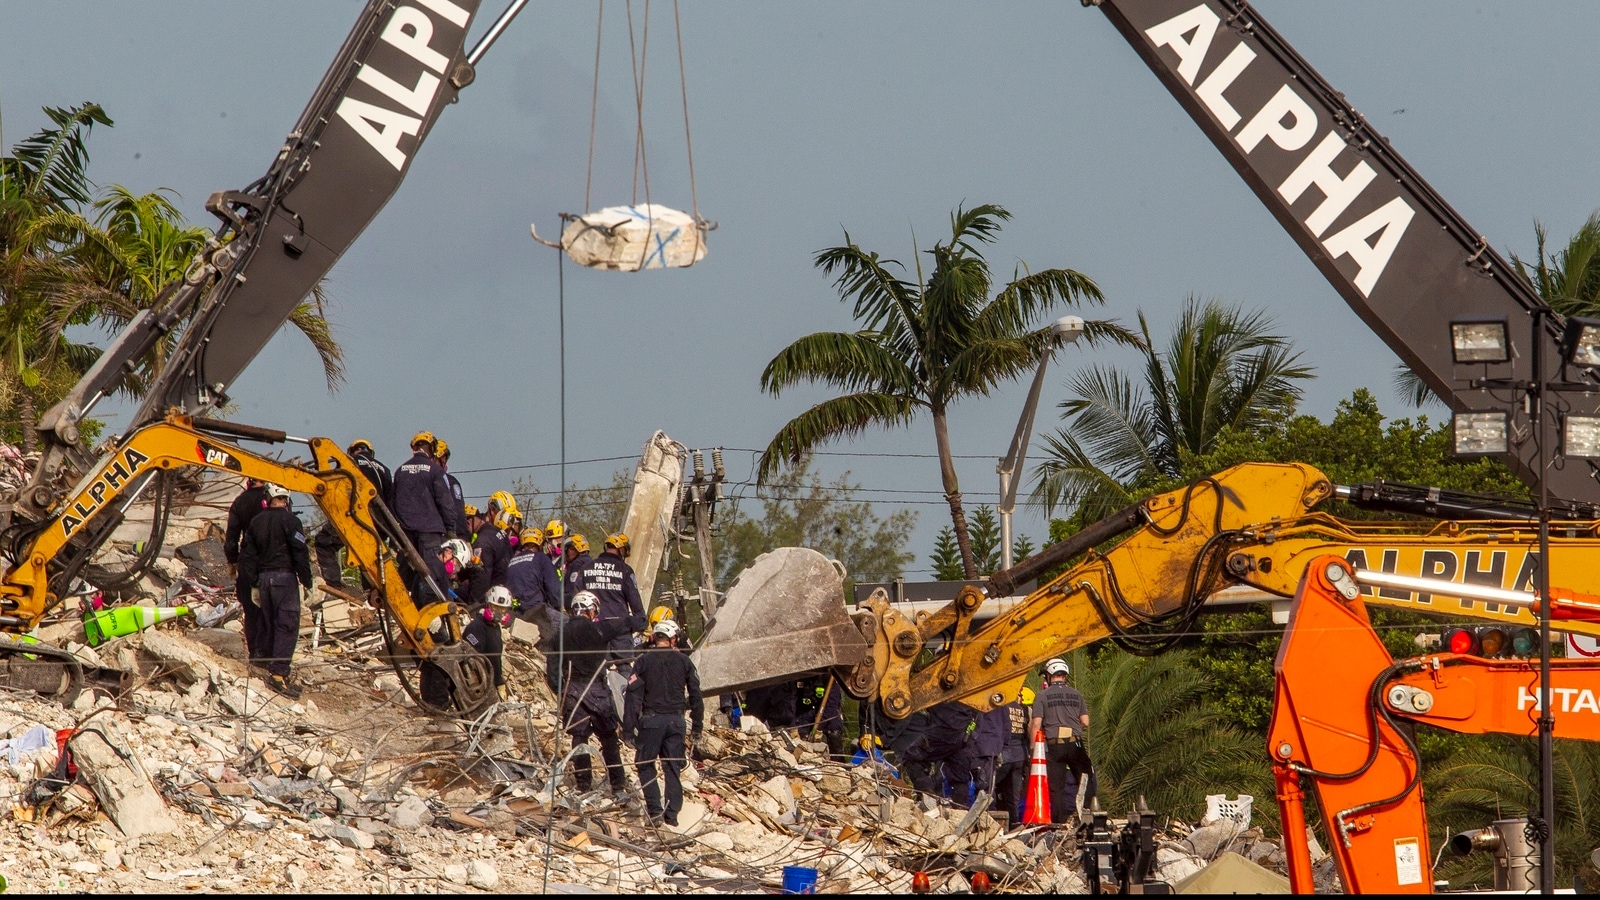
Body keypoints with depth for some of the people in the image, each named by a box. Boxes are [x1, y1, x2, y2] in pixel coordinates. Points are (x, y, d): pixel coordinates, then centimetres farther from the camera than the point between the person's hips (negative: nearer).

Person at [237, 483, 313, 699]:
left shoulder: (256, 522, 11)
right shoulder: (290, 521, -8)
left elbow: (247, 554, 13)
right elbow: (300, 553, -11)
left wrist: (253, 581, 19)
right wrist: (307, 581, -3)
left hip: (263, 576, 6)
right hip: (284, 576, -6)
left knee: (266, 622, 19)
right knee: (287, 624, -8)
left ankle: (264, 659, 29)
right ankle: (278, 673, -17)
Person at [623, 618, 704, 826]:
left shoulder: (643, 661, -3)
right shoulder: (684, 661, 4)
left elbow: (634, 695, -6)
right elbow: (696, 696, 7)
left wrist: (629, 729, -3)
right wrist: (697, 728, 15)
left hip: (651, 720, -2)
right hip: (676, 720, 2)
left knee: (645, 765, 9)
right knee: (673, 769, 10)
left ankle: (655, 810, -5)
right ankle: (672, 814, 7)